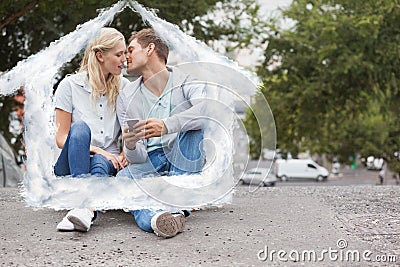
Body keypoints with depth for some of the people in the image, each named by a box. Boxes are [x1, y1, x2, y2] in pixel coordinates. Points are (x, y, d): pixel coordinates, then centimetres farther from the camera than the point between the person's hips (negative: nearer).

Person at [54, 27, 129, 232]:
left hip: (107, 162, 2)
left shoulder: (124, 87, 10)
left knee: (100, 162, -36)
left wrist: (125, 154, -7)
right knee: (80, 127, -33)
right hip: (70, 165, -2)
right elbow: (61, 139, -2)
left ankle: (86, 209, -66)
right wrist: (96, 149, -18)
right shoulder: (70, 85, 0)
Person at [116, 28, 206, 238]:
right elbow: (138, 157, 3)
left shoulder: (185, 81, 2)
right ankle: (157, 217, -61)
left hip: (184, 160, -1)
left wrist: (167, 126, -35)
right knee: (124, 177, -30)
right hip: (149, 163, 1)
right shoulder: (126, 97, 11)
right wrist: (130, 146, -22)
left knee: (193, 125, -28)